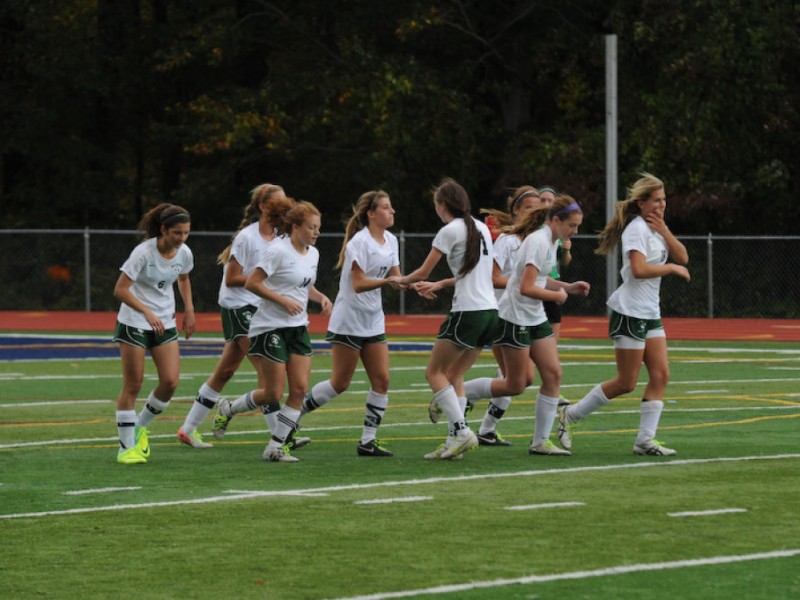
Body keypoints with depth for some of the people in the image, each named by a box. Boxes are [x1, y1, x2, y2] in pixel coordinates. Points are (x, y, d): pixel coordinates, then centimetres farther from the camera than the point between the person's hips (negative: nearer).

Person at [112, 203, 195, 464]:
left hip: (165, 323, 5)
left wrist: (189, 309, 11)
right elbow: (120, 290, -23)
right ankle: (126, 447, 5)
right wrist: (147, 312, -33)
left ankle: (140, 428, 18)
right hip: (134, 323, -5)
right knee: (133, 385, -4)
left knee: (170, 382, -6)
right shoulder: (144, 252, -21)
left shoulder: (184, 253, -4)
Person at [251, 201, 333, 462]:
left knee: (300, 389, -3)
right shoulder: (279, 251, -15)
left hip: (298, 328, 8)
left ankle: (276, 446, 3)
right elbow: (252, 283, -16)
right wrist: (283, 300, -20)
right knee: (274, 394, -8)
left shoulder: (313, 253, 9)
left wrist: (321, 297, 4)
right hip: (271, 328, -8)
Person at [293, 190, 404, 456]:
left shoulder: (390, 241, 8)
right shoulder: (360, 242, -16)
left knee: (381, 380, -2)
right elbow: (358, 284, -20)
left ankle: (368, 441, 3)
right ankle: (293, 415, 14)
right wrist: (386, 281, -33)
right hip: (349, 321, -7)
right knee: (340, 383, -4)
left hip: (373, 320, 7)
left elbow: (396, 279, 10)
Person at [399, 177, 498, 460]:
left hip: (467, 312, -8)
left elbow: (423, 271, -1)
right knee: (454, 375, 13)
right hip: (490, 311, 8)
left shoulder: (450, 231, -7)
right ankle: (455, 440, 5)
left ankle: (461, 431, -12)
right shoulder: (481, 228, 16)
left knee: (435, 372, 0)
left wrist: (401, 280, 19)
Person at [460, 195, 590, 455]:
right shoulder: (539, 242, -20)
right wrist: (557, 295, -12)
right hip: (515, 318, -9)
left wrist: (568, 287, 8)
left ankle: (541, 441, 4)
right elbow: (526, 288, -25)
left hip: (536, 317, 9)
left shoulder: (551, 240, 9)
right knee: (516, 385, -3)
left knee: (553, 375, 0)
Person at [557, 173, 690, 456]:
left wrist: (664, 231, -6)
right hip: (630, 313, -9)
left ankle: (645, 439, 2)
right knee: (626, 383, -5)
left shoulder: (656, 228, 14)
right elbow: (639, 269, -27)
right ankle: (570, 415, 9)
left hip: (651, 314, 9)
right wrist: (671, 268, -15)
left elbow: (682, 258, 6)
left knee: (660, 375, 0)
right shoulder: (637, 229, -14)